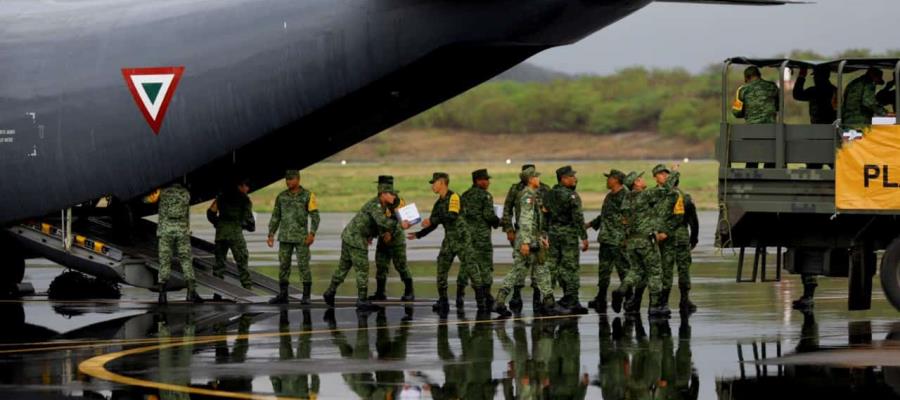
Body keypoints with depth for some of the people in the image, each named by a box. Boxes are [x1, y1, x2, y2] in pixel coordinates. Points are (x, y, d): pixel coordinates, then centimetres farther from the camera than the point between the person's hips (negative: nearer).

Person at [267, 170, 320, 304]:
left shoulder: (308, 196, -3)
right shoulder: (281, 196, 8)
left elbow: (315, 216, -6)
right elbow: (275, 217, 12)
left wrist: (312, 234, -17)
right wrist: (271, 234, 5)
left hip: (301, 237, -4)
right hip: (285, 237, 4)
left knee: (303, 265, -4)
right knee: (283, 265, 5)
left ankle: (306, 296, 1)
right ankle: (282, 295, 11)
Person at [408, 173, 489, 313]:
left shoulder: (453, 197, -11)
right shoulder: (439, 203, 14)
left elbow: (452, 216, -26)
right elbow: (433, 224, 22)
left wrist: (432, 220, -23)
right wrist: (418, 234, 19)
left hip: (461, 237, -8)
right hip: (449, 238, 8)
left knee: (470, 266, -7)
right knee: (441, 267, 3)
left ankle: (481, 300, -4)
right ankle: (442, 302, 9)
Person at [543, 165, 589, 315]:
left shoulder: (549, 195, 10)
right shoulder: (571, 196, -11)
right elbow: (578, 217, -15)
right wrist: (584, 237, -13)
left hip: (553, 233, 6)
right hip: (568, 233, -6)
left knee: (552, 266, 11)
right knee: (571, 267, -3)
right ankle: (572, 301, -5)